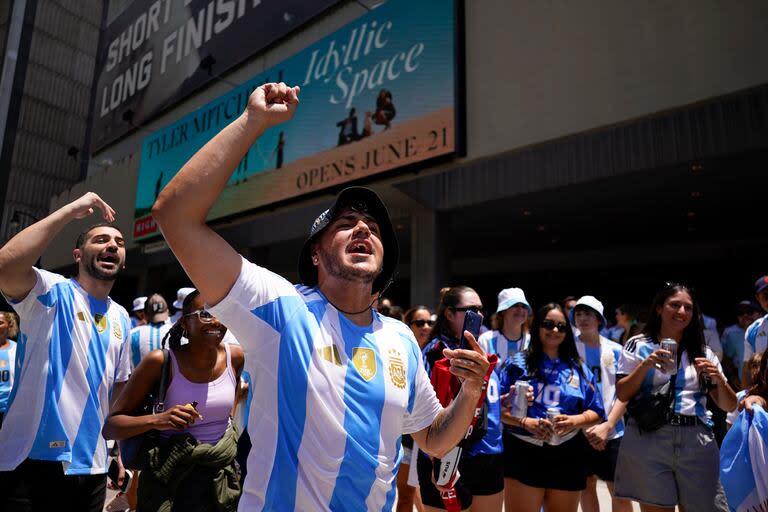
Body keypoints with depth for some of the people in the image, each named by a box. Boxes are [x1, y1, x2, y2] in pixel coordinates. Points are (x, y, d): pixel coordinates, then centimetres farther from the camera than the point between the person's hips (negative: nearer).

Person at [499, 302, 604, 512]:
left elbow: (596, 412, 9)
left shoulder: (579, 369, 9)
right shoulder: (518, 363, -1)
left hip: (567, 458, 4)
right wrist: (526, 422, -20)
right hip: (523, 455, -3)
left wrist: (574, 421, -11)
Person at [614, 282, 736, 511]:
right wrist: (645, 366, -14)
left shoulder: (703, 352, 14)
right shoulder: (638, 345, 4)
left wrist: (719, 379, -8)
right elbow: (622, 395, -1)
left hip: (696, 441, 3)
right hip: (648, 438, -2)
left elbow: (729, 406, 11)